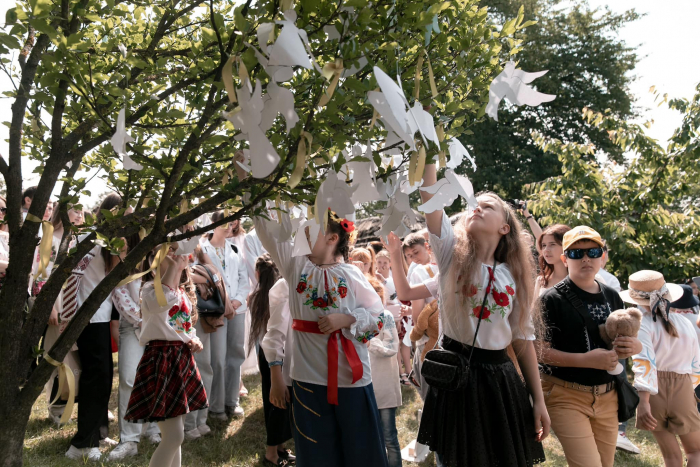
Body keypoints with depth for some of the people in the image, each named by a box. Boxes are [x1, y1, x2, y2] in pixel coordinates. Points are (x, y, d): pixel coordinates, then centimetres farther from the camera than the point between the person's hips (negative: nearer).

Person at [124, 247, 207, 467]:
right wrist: (172, 267, -25)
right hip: (160, 360, -8)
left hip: (183, 360, 8)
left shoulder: (185, 293, 16)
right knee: (174, 435, -11)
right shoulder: (150, 288, -8)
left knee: (176, 434, 14)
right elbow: (161, 301, -34)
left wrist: (195, 341, 5)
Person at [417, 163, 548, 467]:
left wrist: (539, 400, 6)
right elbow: (430, 196, -12)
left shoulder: (514, 276, 6)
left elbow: (524, 338, 8)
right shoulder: (452, 253, 0)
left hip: (500, 380, 2)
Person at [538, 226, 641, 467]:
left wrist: (635, 346, -6)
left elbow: (624, 341, 18)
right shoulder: (553, 299, -12)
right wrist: (586, 360, -25)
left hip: (607, 397, 6)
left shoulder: (612, 296, 6)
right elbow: (540, 351, -16)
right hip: (566, 397, -6)